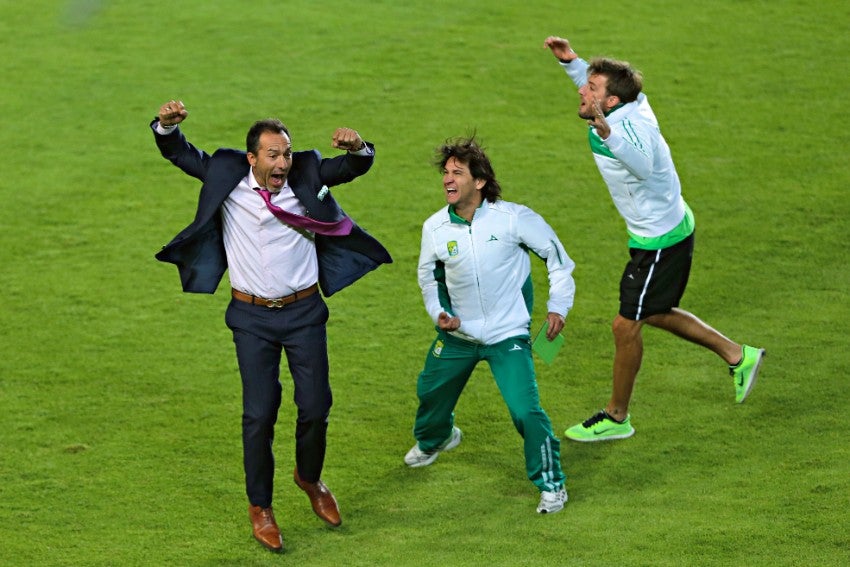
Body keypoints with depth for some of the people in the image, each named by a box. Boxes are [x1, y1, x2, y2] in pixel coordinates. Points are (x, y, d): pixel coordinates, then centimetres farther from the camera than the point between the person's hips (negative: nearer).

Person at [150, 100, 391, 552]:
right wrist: (167, 125, -19)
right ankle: (259, 506, 16)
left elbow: (357, 167, -7)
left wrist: (359, 147, -31)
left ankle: (309, 478, 35)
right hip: (252, 318, -1)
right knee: (259, 413, 0)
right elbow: (179, 154, 3)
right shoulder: (227, 177, -6)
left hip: (304, 313, 1)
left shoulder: (307, 175, -6)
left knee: (315, 406, 5)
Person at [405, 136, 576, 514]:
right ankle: (433, 439, 57)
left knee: (525, 410, -16)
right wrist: (438, 312, -4)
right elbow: (428, 274, 12)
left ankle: (551, 484, 2)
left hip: (508, 335, -4)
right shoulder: (435, 228, -8)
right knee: (431, 391, 21)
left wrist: (558, 306, -5)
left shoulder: (513, 218, -18)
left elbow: (556, 255, -4)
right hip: (458, 333, 4)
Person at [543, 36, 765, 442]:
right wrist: (569, 60, 6)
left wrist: (606, 132, -66)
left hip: (660, 241, -10)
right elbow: (591, 82, 21)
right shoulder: (623, 109, -4)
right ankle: (738, 356, 34)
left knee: (626, 325, -1)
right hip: (668, 228, 10)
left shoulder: (630, 126, -32)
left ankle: (616, 418, 14)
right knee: (654, 314, 24)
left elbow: (644, 165, -54)